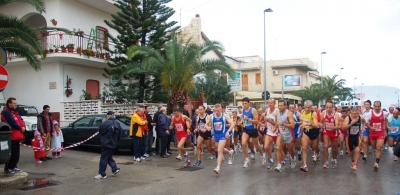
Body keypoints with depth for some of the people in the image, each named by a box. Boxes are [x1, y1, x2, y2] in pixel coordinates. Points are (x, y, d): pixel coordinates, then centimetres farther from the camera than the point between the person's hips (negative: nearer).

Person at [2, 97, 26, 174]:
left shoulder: (14, 111, 19)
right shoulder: (6, 112, -11)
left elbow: (20, 120, 14)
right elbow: (12, 123, -20)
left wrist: (23, 127, -5)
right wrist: (20, 128, -8)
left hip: (17, 135, 10)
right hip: (11, 136, -10)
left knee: (16, 153, 14)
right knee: (11, 153, -7)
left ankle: (13, 166, 22)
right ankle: (8, 168, 1)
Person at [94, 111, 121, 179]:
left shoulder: (106, 123, -19)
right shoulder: (117, 124, 6)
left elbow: (100, 130, -12)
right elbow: (119, 134, 12)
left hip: (107, 144, -8)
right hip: (113, 144, 8)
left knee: (103, 159, 1)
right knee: (109, 157, 22)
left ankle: (102, 174, 5)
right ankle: (115, 169, 16)